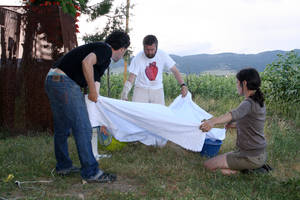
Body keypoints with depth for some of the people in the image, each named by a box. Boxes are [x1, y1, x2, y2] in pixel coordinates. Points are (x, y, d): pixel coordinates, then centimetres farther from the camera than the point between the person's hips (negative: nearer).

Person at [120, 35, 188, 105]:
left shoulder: (162, 55, -10)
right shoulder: (137, 59, -15)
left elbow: (174, 70, -6)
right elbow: (131, 78, -16)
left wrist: (182, 85, -20)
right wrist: (124, 94, -30)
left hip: (157, 91, 2)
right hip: (141, 89, -1)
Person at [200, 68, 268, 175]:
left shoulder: (249, 104, -23)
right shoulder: (260, 103, 6)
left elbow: (235, 114, -46)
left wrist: (213, 121, -63)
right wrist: (234, 124, 9)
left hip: (250, 157, -9)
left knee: (208, 164, 0)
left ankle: (248, 169, -3)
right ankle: (255, 167, 11)